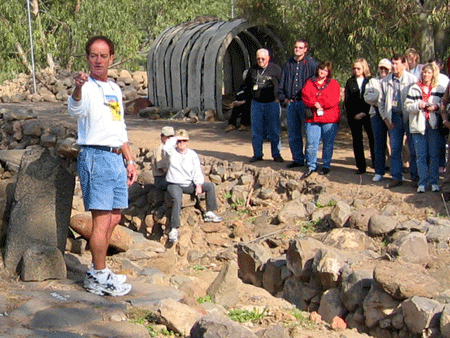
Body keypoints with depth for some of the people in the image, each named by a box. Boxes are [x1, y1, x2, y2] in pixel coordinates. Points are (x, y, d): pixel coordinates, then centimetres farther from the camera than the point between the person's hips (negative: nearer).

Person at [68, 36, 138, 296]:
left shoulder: (115, 89, 17)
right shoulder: (87, 88, -8)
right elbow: (76, 109, -32)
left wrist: (130, 161, 20)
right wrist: (77, 88, -53)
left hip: (117, 159, 8)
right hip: (96, 156, -8)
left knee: (114, 218, 12)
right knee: (102, 220, -8)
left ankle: (99, 271, 24)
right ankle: (98, 277, 1)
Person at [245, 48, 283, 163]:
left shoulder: (276, 69, -2)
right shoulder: (252, 70, 10)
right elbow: (247, 83, 23)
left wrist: (277, 97, -6)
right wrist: (251, 94, 11)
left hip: (272, 103, -4)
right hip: (256, 103, 4)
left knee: (274, 131, 0)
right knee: (256, 130, 6)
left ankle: (276, 154, 8)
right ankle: (257, 154, 14)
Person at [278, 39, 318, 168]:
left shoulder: (311, 64, -2)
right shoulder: (289, 64, 14)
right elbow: (282, 83, 20)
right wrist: (283, 97, 7)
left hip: (305, 103, -5)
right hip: (291, 103, 5)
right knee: (293, 134, 8)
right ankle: (297, 159, 17)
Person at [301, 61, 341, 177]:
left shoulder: (333, 83, 8)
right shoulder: (309, 82, 13)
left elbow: (333, 100, -7)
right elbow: (305, 96, -2)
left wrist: (317, 103, -10)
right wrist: (316, 105, -17)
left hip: (329, 119, -1)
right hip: (312, 118, 1)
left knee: (328, 144, 3)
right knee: (311, 143, -4)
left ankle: (326, 166, 15)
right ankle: (311, 166, 8)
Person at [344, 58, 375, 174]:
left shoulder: (370, 81, 4)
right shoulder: (350, 82, 11)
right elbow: (346, 100, 6)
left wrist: (364, 112, -10)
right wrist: (354, 114, -4)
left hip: (368, 115, -2)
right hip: (354, 116, 2)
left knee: (373, 139, -6)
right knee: (357, 140, 3)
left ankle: (376, 164, 2)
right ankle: (361, 166, 8)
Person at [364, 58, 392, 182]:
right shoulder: (373, 81, 17)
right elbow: (367, 97, 4)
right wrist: (379, 95, -11)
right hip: (377, 114, 2)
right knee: (379, 144, 1)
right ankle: (379, 172, 6)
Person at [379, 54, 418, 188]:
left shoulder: (412, 79, -5)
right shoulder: (385, 81, 6)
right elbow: (381, 101, 13)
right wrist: (385, 118, 4)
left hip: (409, 117, -3)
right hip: (394, 118, 3)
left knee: (413, 149, 1)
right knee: (395, 149, 5)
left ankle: (415, 177, 12)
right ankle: (396, 177, 13)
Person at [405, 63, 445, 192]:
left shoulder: (439, 89, 8)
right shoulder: (414, 89, 6)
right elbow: (407, 106, 1)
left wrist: (436, 107, -11)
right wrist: (418, 105, -15)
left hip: (434, 125, 0)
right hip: (419, 125, 0)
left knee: (434, 154, 2)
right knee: (421, 155, 1)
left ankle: (434, 182, 9)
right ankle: (422, 182, 6)